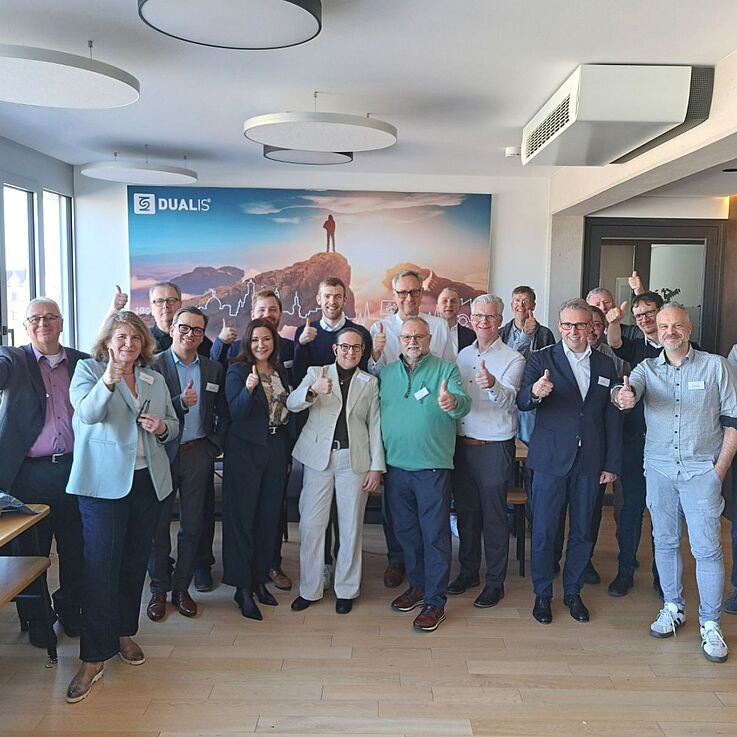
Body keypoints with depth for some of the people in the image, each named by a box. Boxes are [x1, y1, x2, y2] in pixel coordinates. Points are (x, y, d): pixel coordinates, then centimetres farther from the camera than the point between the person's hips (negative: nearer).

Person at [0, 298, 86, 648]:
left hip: (75, 469, 2)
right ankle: (35, 620, 30)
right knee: (31, 552, 11)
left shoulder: (82, 363, 7)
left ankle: (71, 610, 34)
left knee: (75, 549, 13)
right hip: (31, 472, -2)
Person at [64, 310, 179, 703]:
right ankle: (93, 657, 3)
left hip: (147, 480, 5)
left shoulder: (155, 380, 12)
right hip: (103, 482, -5)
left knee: (135, 560, 12)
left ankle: (125, 633, 30)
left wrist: (163, 427, -4)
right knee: (100, 564, -5)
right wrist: (108, 380, -36)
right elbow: (87, 413, -19)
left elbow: (174, 425, 19)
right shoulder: (87, 369, -1)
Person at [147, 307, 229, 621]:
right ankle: (159, 590, 21)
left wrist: (214, 446, 3)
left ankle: (181, 588, 23)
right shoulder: (154, 365, -5)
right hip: (162, 453, -3)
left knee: (192, 525, 9)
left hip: (198, 454, 3)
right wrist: (181, 403, -27)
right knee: (158, 524, 7)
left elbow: (223, 414, 12)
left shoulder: (213, 369, 7)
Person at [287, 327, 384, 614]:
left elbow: (375, 425, 6)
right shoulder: (316, 373, 6)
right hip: (318, 458, 0)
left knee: (351, 526, 7)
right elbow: (292, 404, -8)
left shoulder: (370, 382, 9)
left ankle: (346, 589, 21)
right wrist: (313, 391, -29)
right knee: (310, 524, 1)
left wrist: (377, 466, -2)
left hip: (354, 460, 1)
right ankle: (309, 589, 16)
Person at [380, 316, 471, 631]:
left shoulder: (446, 370, -2)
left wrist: (453, 402, -42)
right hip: (395, 465, 5)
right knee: (405, 531, 16)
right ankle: (417, 585, 34)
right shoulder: (386, 372, 10)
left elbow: (464, 403, -17)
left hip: (432, 466, -4)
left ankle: (435, 601, 11)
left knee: (435, 534, 1)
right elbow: (374, 411, 9)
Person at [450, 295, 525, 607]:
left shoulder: (512, 359, -8)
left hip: (494, 449, -5)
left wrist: (492, 384, -45)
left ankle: (495, 583, 18)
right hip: (461, 445, 5)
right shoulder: (463, 355, 10)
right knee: (466, 512, 16)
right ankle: (468, 571, 32)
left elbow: (508, 398, -26)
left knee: (493, 517, 4)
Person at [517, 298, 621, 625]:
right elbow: (521, 403, -13)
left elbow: (612, 418, 10)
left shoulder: (605, 365, 7)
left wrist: (612, 464, 6)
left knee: (582, 531, 13)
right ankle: (542, 594, 22)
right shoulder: (542, 360, -2)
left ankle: (573, 592, 31)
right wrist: (534, 392, -36)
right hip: (551, 460, -3)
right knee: (544, 531, 5)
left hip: (589, 463, 3)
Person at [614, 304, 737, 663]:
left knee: (707, 548, -1)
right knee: (665, 542, 12)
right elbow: (629, 389, -18)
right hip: (659, 469, 3)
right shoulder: (647, 368, 4)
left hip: (701, 471, -2)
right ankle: (672, 607, 28)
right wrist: (623, 396, -43)